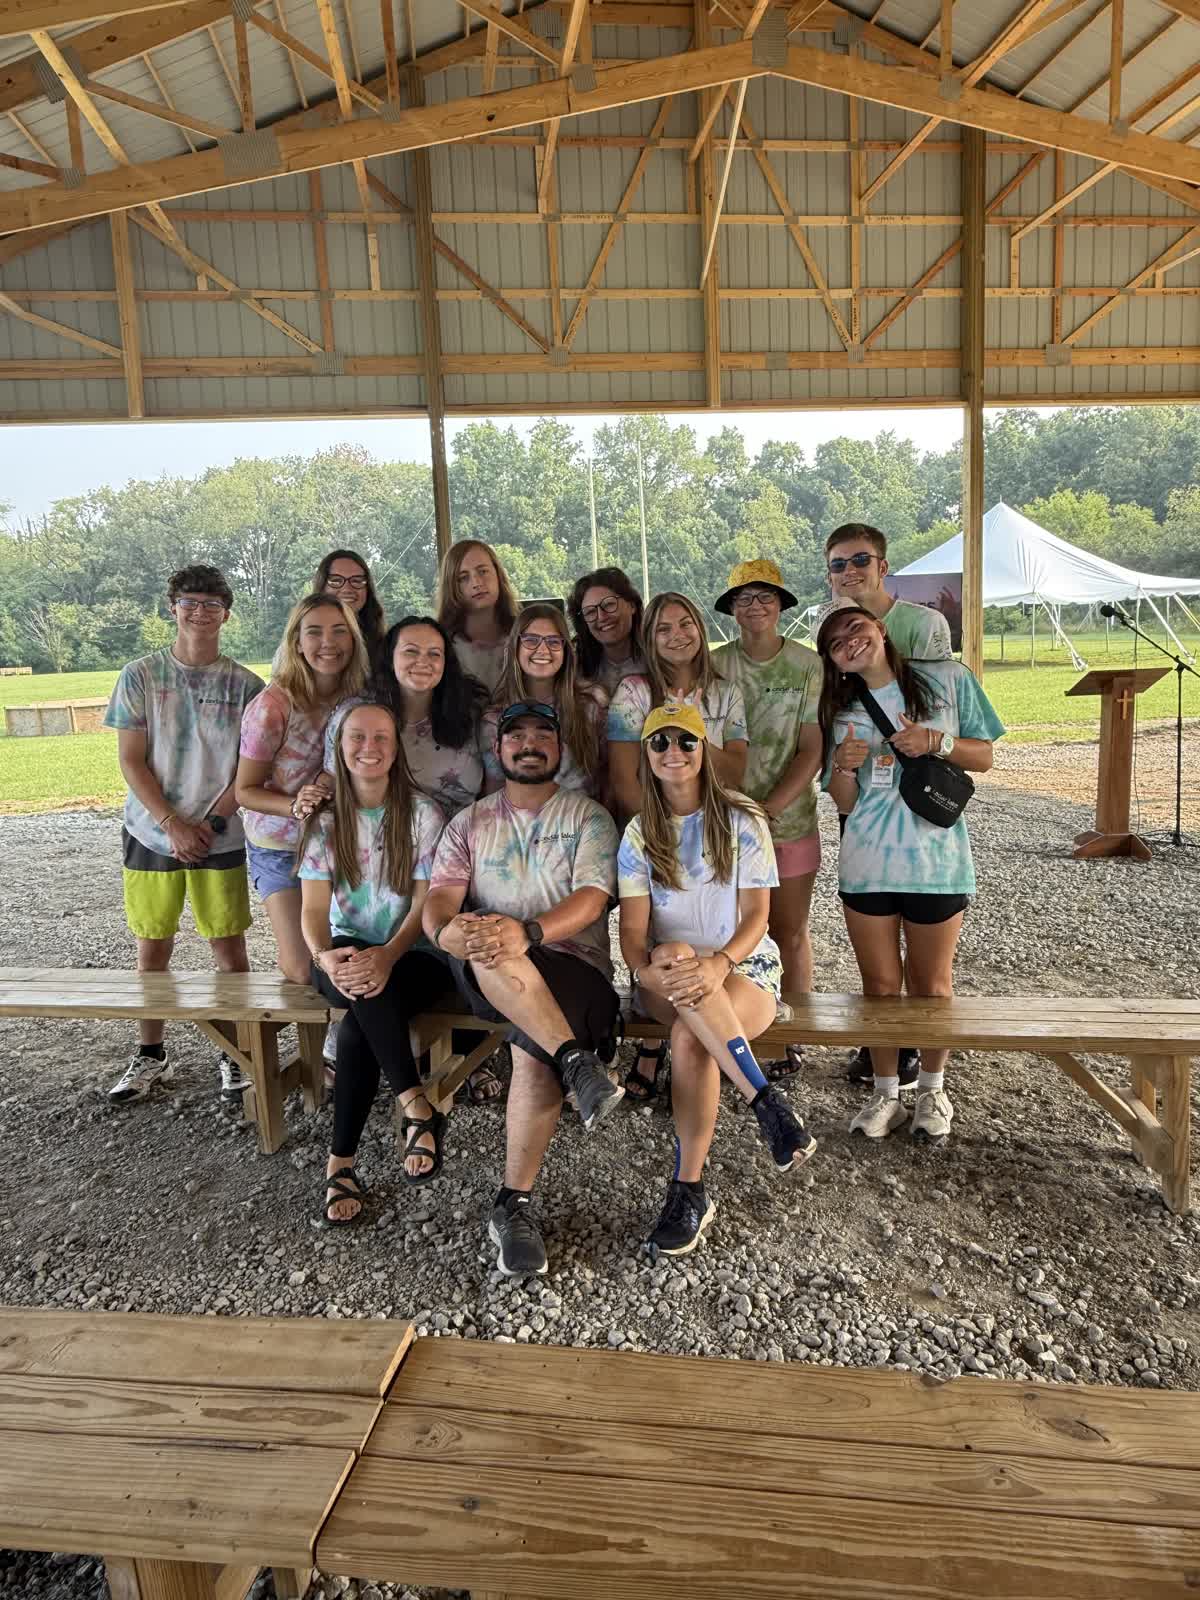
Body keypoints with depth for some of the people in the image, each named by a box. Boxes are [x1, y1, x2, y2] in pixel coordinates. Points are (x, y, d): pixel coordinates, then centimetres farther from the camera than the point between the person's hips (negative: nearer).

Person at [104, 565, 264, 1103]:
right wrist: (173, 825, -12)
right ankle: (151, 1056, 26)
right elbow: (131, 761, -3)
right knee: (152, 949, 9)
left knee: (229, 947, 4)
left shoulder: (245, 684, -1)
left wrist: (212, 821, -11)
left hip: (221, 838, 0)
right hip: (152, 834, 1)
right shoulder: (140, 676, -1)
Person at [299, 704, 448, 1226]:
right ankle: (417, 1106, -28)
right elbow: (313, 908, -6)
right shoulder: (324, 821, 3)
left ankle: (341, 1161, -19)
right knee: (364, 994, -35)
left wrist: (387, 956, -28)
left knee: (358, 1025, -31)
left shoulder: (422, 814, -3)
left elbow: (425, 903, -9)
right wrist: (324, 955, -29)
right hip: (344, 954, 2)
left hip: (411, 954, -1)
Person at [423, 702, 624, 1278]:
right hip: (486, 976, 1)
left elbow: (591, 899, -5)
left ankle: (514, 1205, -12)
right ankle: (578, 1062, -36)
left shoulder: (589, 816, 11)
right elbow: (439, 900, 3)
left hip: (574, 964, -1)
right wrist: (447, 929, -23)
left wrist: (526, 932, -26)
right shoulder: (470, 822, 18)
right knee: (487, 949, -35)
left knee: (534, 1054, -30)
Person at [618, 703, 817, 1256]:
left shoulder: (742, 822, -1)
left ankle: (688, 1191, -21)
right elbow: (632, 927, -3)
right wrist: (647, 966, -27)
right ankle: (767, 1103, -31)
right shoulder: (639, 835, 5)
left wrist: (718, 964, -28)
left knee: (689, 1037, -34)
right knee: (678, 961, -36)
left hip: (745, 969, -2)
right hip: (665, 982, 2)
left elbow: (756, 917, -8)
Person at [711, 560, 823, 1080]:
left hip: (789, 818, 0)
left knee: (790, 933, 9)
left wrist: (766, 809, -14)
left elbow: (812, 752, -5)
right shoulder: (713, 665, 0)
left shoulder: (807, 665, -1)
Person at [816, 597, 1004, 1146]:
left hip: (936, 862, -2)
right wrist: (845, 766, -14)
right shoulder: (843, 711, 6)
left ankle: (932, 1090, 31)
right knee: (880, 985, 9)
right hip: (866, 866, 2)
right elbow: (843, 802, 8)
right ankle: (886, 1095, 25)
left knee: (931, 986, 10)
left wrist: (937, 742, -15)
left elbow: (984, 757, 4)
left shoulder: (947, 679, -1)